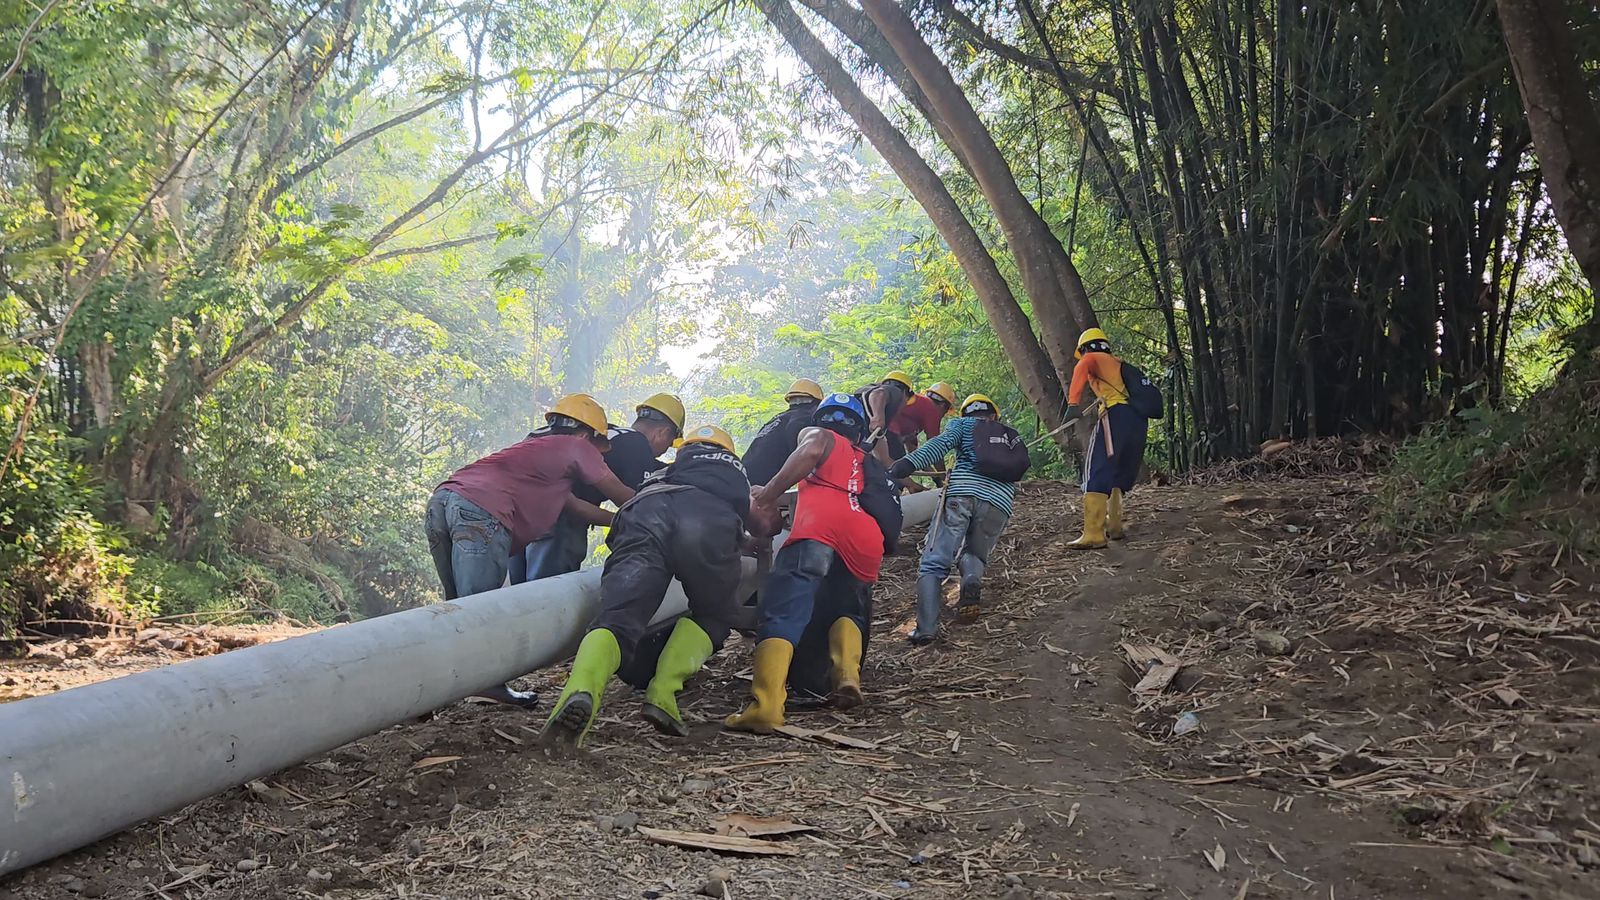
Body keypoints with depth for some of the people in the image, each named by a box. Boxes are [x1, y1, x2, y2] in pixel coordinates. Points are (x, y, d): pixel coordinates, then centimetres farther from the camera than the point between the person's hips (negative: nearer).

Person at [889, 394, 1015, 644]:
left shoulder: (961, 424, 23)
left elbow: (941, 444, 3)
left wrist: (909, 463, -11)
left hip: (961, 491, -3)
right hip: (1000, 499, 3)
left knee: (933, 562, 0)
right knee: (974, 555, 23)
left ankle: (927, 626, -21)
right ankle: (972, 578, -14)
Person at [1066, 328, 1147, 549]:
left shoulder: (1092, 358, 11)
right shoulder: (1119, 364, 34)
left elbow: (1081, 369, -11)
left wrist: (1074, 402, -23)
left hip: (1115, 416, -7)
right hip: (1138, 420, 7)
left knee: (1097, 475, -13)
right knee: (1120, 476, 21)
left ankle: (1093, 535, -23)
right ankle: (1114, 527, 25)